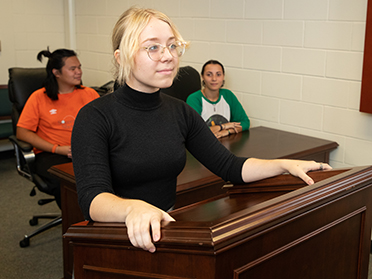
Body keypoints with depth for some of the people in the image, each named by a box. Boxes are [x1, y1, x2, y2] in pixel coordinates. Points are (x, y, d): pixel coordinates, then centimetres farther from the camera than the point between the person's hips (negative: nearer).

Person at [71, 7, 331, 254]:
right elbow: (93, 198, -24)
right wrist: (133, 208, -45)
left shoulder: (180, 112, 5)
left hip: (167, 232, 5)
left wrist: (285, 165, -5)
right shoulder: (95, 117, -12)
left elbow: (229, 166, 8)